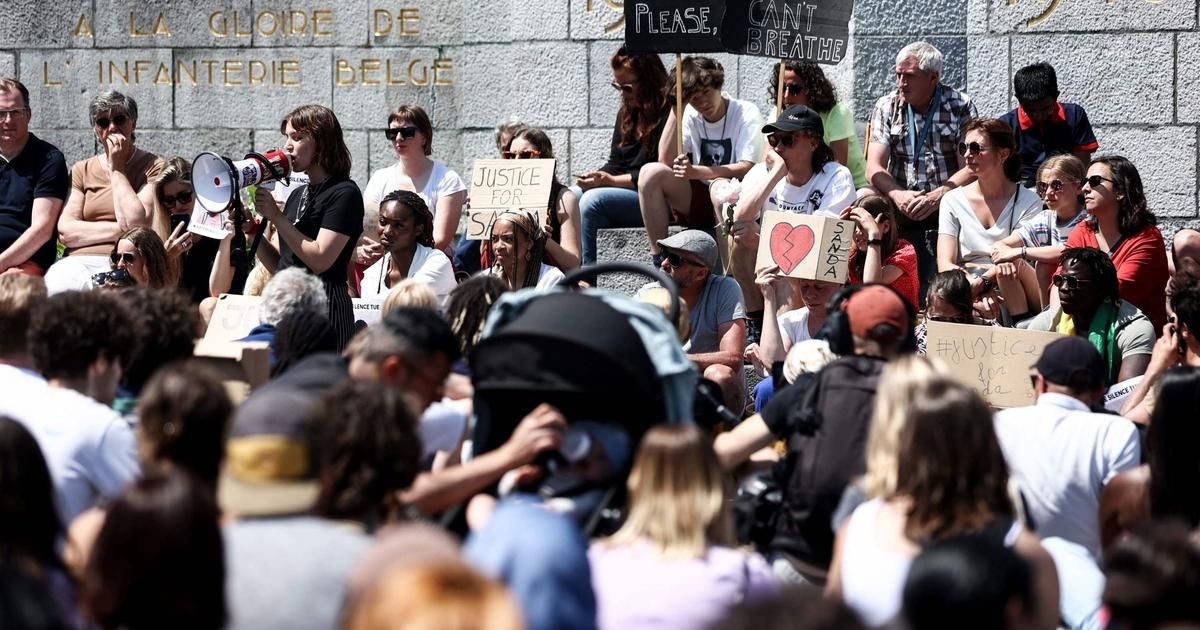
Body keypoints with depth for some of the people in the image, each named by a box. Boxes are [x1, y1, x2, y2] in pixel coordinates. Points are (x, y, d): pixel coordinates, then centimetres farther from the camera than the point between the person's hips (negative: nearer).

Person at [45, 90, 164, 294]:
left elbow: (137, 226, -9)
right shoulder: (82, 170, 20)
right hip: (78, 260, 3)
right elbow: (65, 231, 6)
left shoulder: (152, 167, 8)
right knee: (56, 286, -33)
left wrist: (117, 169, 0)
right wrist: (119, 230, -6)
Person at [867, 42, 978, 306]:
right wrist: (898, 195, -20)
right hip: (902, 212, 2)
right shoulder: (886, 108, 10)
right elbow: (874, 168, 2)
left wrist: (936, 197, -20)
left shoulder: (960, 106, 3)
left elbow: (971, 168, -4)